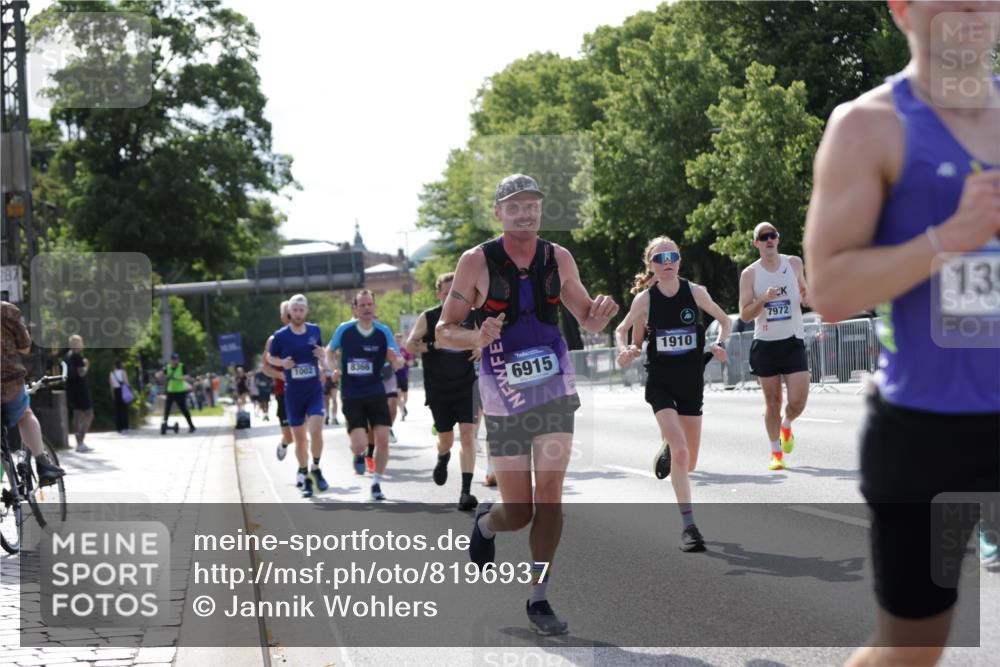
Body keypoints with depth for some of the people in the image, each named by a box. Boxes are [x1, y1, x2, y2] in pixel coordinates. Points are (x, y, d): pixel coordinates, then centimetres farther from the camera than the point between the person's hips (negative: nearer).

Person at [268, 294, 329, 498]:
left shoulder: (315, 330, 1)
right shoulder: (280, 336, -5)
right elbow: (271, 357, 9)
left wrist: (322, 354, -5)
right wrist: (282, 363, -12)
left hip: (315, 390, 0)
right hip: (293, 393, 0)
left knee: (316, 431, -17)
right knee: (299, 437, 6)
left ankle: (316, 469, 5)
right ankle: (305, 477, 21)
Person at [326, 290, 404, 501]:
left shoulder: (384, 332, -4)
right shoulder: (344, 330, -4)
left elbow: (399, 364, -2)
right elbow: (330, 352, 13)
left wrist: (395, 358, -26)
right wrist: (335, 369, -6)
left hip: (376, 394, 1)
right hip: (351, 395, -1)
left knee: (382, 439, -8)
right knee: (360, 444, -11)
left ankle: (376, 484, 10)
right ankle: (358, 454, 28)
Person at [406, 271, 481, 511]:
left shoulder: (472, 316, 1)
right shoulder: (429, 317, -3)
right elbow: (410, 345, -10)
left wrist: (481, 348, -5)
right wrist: (435, 345, -26)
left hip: (466, 386, 0)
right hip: (438, 389, 0)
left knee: (467, 433, -14)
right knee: (446, 438, 10)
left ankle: (466, 492, -16)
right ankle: (443, 459, 49)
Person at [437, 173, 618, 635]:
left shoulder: (558, 259, 2)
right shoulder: (476, 262, -7)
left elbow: (588, 320, 13)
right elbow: (444, 331, -3)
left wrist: (600, 314, -11)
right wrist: (478, 338, -24)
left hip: (555, 385, 2)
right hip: (503, 392, -2)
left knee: (549, 491, -12)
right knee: (517, 513, 1)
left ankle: (539, 599, -1)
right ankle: (485, 521, 38)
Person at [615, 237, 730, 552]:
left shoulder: (695, 292, -5)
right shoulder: (645, 299, -7)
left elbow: (724, 320, 9)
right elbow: (621, 330, 8)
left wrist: (720, 344, -10)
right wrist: (625, 351, -13)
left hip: (691, 381, 2)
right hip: (660, 381, -2)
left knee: (689, 461, 9)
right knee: (680, 452, -19)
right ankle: (688, 526, -16)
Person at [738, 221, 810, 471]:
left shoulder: (794, 263, 5)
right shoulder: (749, 274, -1)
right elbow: (744, 315, -4)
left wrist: (806, 297, -3)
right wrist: (764, 299, -21)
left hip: (793, 341, 1)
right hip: (765, 344, -1)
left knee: (798, 400, -9)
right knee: (772, 401, 3)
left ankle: (786, 425, 26)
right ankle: (776, 452, 18)